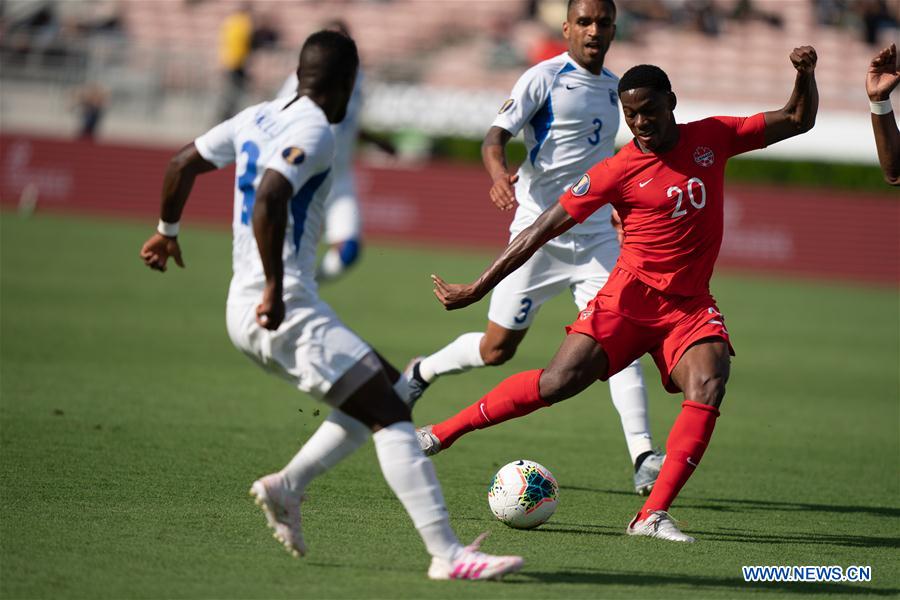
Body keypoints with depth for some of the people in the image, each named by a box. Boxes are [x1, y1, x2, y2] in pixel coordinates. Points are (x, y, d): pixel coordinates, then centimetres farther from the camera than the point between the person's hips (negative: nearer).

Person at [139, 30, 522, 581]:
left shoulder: (256, 118, 15)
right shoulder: (313, 132, -12)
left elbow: (183, 164, 23)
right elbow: (269, 195, -27)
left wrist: (169, 231, 38)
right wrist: (274, 288, -25)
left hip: (246, 310, 10)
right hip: (286, 310, -10)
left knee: (384, 389, 17)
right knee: (390, 413, -11)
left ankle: (287, 486, 8)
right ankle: (447, 553, -19)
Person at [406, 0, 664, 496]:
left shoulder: (612, 87, 13)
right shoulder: (545, 78, -7)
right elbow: (497, 135, -17)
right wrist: (498, 172, -37)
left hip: (597, 236, 5)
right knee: (497, 348, 4)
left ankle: (642, 457, -21)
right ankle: (421, 373, 33)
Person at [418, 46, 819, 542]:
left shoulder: (713, 138, 3)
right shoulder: (617, 172, -6)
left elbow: (798, 122, 15)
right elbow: (543, 230, -5)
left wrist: (805, 74, -6)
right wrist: (476, 289, -7)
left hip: (691, 305, 2)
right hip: (631, 296, -2)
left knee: (709, 385, -25)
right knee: (557, 383, -13)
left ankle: (653, 515, -24)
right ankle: (441, 434, 5)